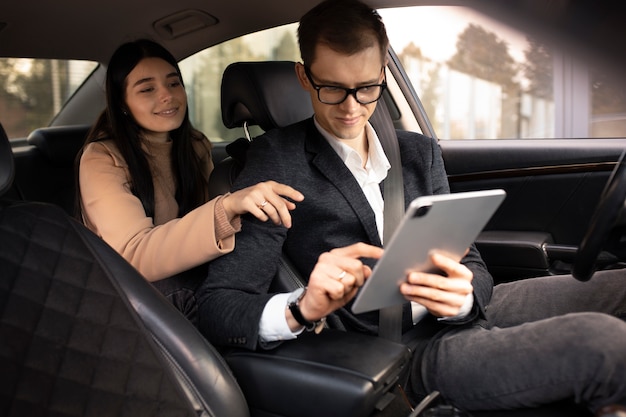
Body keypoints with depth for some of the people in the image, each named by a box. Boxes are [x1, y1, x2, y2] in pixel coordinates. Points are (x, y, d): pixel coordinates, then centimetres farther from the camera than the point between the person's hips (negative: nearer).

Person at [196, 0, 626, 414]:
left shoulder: (421, 153, 11)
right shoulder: (277, 161, -4)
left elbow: (474, 269, 7)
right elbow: (216, 308, -9)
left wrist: (461, 295, -18)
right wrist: (302, 309, -30)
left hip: (467, 317, 6)